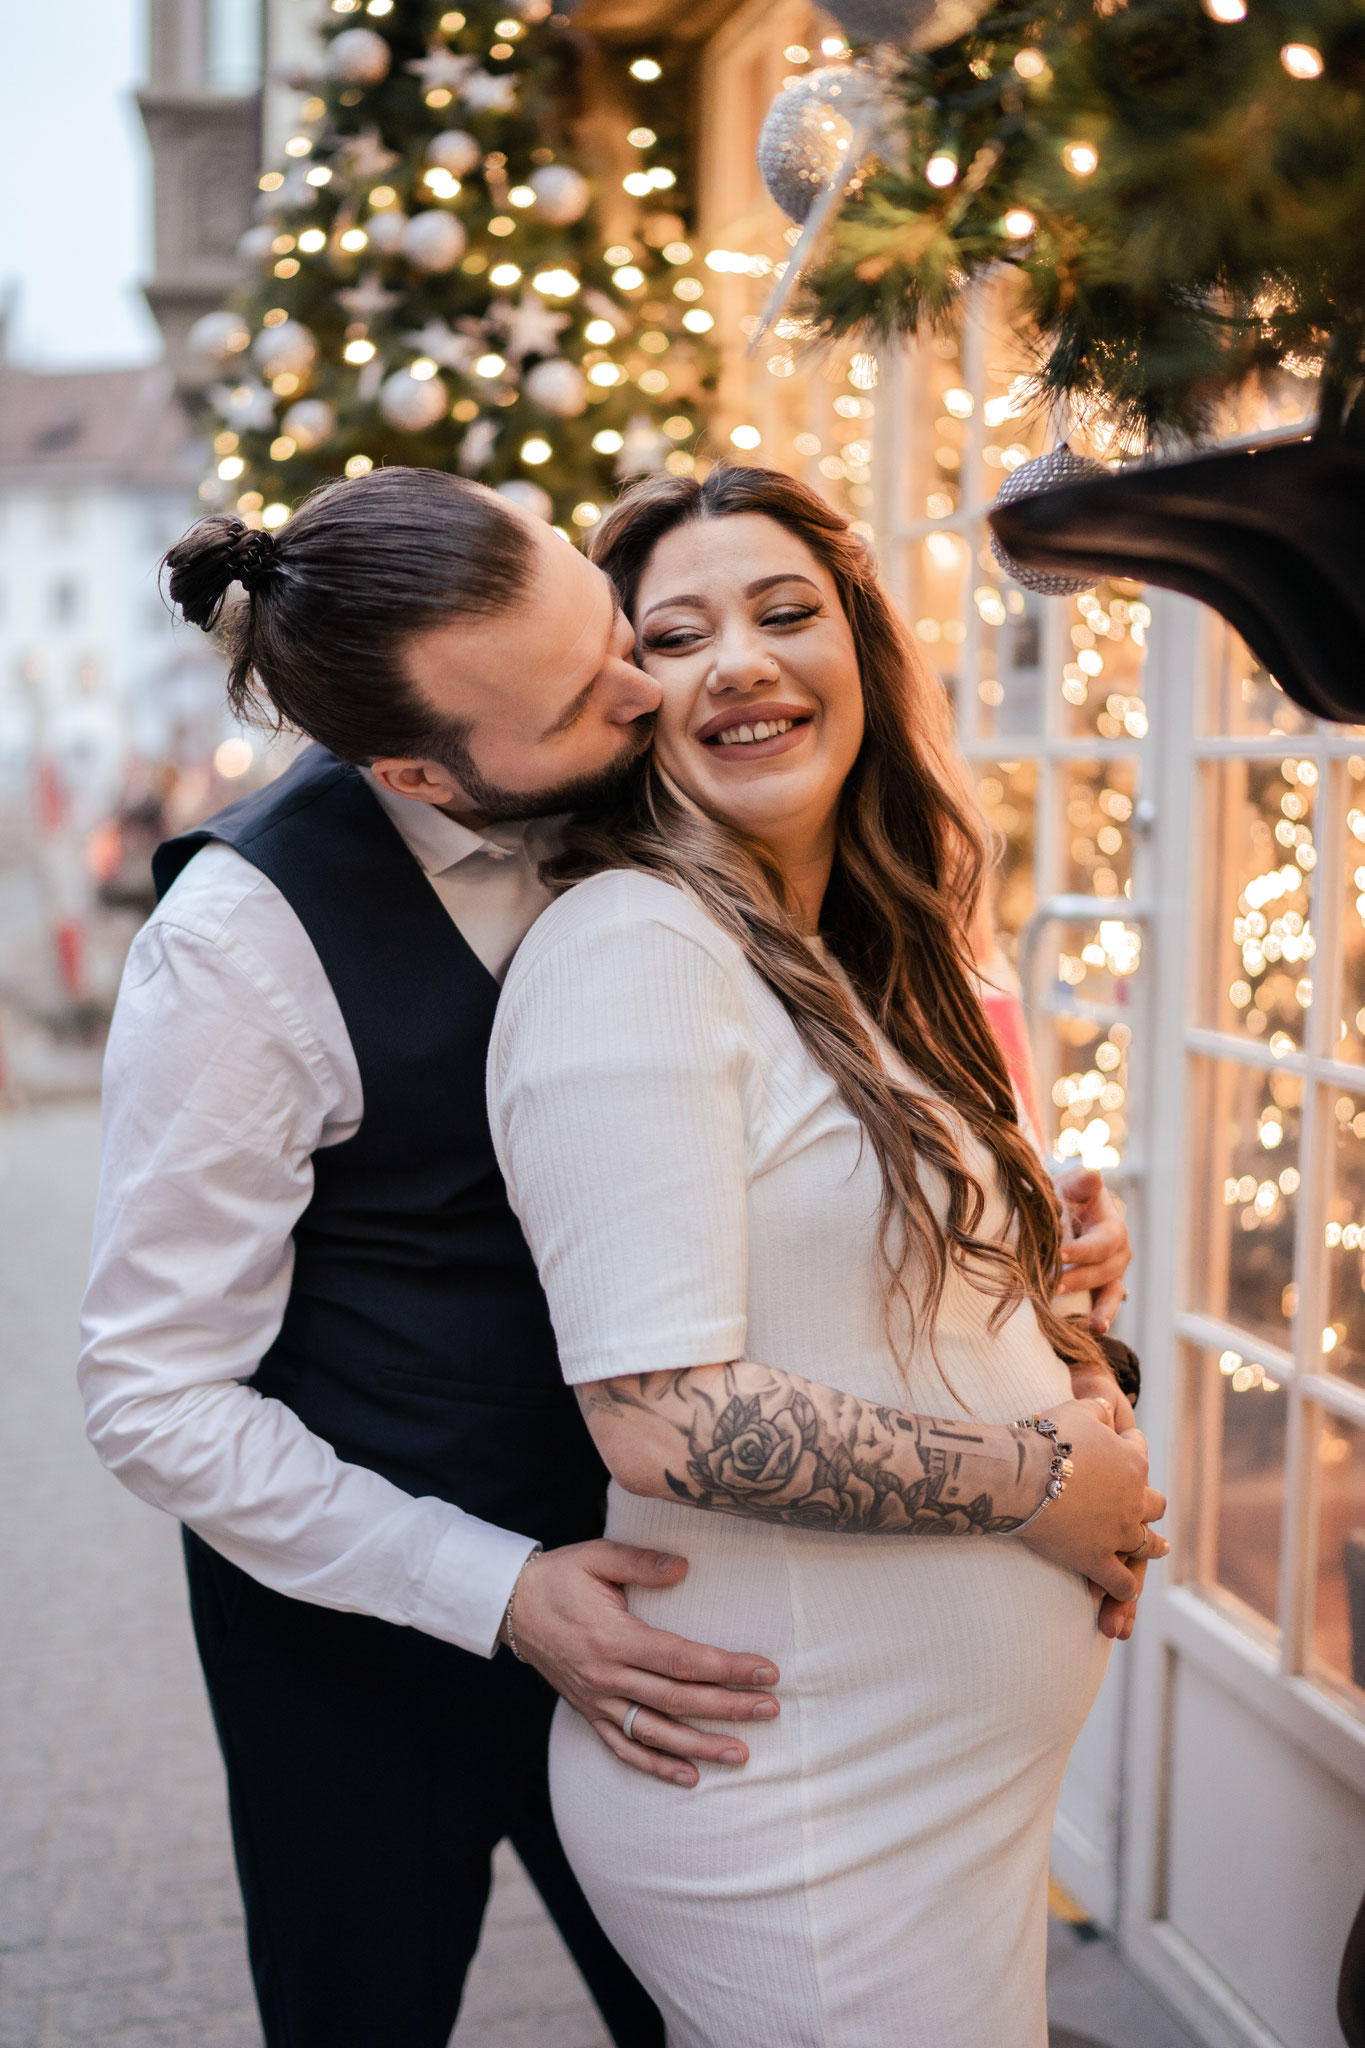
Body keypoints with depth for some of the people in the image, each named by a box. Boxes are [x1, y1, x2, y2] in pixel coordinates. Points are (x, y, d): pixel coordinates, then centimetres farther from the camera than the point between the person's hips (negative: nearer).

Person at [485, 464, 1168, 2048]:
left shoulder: (854, 972, 11)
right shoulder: (631, 948, -18)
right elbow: (664, 1419, -25)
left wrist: (1053, 1359, -1)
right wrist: (1039, 1481, -15)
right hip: (805, 1834, -8)